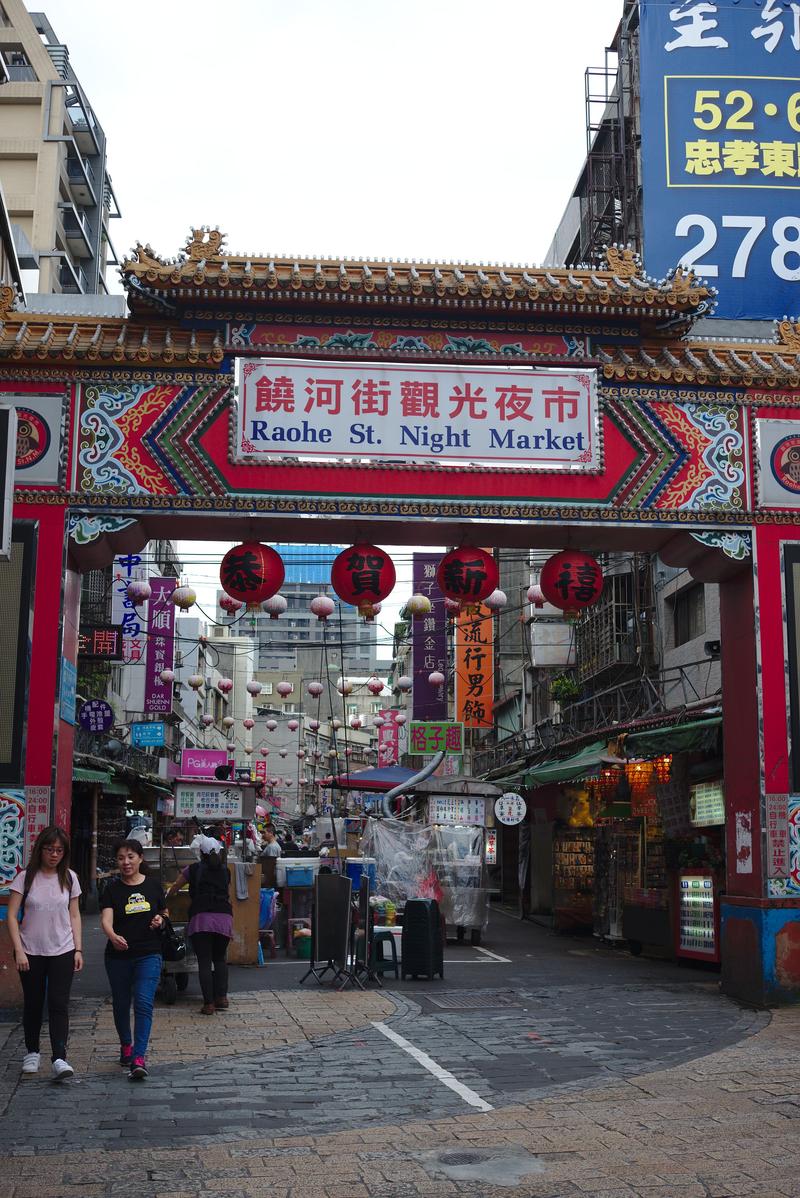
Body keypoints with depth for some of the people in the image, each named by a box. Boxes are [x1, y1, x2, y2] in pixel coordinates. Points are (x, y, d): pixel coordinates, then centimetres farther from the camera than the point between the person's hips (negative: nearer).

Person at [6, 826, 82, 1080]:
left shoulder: (69, 878, 4)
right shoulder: (25, 878, -4)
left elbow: (74, 916, 9)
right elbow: (12, 917, -5)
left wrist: (78, 949, 3)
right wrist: (18, 950, -12)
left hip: (62, 952, 1)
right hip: (31, 952, -1)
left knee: (59, 1005, -6)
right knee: (33, 1004, 10)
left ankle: (59, 1059, -8)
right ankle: (32, 1053, 27)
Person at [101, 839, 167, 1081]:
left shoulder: (153, 885, 3)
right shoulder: (112, 889, -3)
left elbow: (164, 913, 16)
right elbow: (106, 918, -18)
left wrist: (160, 920, -8)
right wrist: (113, 935, -39)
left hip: (149, 954, -1)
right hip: (119, 956, 1)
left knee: (144, 1003, -13)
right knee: (121, 1004, 14)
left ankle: (139, 1058, -17)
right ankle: (126, 1046, 38)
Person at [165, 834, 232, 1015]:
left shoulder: (193, 869, 9)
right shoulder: (225, 871, 16)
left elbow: (174, 888, 22)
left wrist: (167, 896, 44)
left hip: (201, 919, -3)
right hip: (224, 918, 3)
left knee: (204, 961, 0)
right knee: (220, 958, 19)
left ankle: (209, 1003, -4)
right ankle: (222, 997, 9)